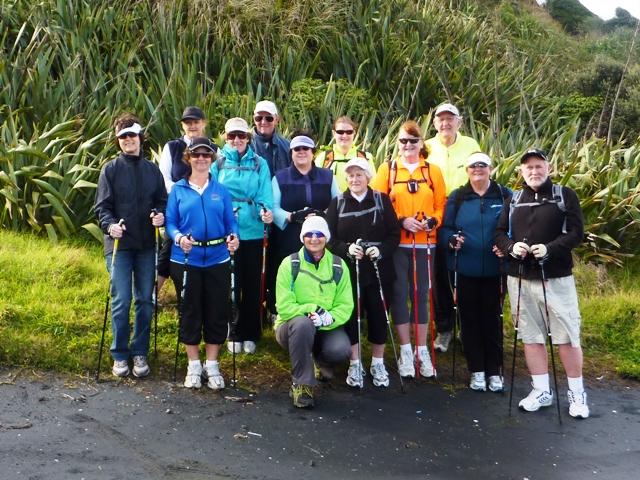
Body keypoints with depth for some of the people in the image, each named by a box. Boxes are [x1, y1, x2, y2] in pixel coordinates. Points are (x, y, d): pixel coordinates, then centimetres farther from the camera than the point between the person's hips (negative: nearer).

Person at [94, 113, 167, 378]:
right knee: (121, 301, -2)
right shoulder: (111, 169, 2)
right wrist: (110, 224, -22)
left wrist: (161, 216, -11)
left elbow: (163, 201, 10)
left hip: (146, 245, 3)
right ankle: (119, 354, 13)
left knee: (145, 301, 7)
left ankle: (140, 353, 20)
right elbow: (102, 206, -3)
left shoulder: (152, 169, 10)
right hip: (119, 244, -3)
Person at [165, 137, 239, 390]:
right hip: (186, 260, -1)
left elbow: (231, 221, 4)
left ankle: (212, 365, 19)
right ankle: (194, 366, 20)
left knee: (216, 312, 5)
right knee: (190, 311, 6)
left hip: (217, 259, 1)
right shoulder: (178, 190, 4)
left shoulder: (221, 190, 7)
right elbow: (170, 222, 0)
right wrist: (179, 238, -20)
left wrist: (233, 237, -16)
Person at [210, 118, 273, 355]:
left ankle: (250, 334, 20)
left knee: (251, 284, 7)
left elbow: (265, 195, -1)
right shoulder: (218, 163, 5)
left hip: (252, 231, 1)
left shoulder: (259, 164, 6)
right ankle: (233, 333, 20)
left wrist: (267, 211, -20)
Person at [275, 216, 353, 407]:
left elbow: (345, 306, -6)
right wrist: (311, 309, -27)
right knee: (302, 323, -38)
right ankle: (301, 383, -19)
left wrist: (329, 318, -26)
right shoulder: (290, 264, -8)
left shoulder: (338, 265, -1)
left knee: (341, 350, -30)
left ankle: (321, 361, 12)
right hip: (293, 326, -2)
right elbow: (284, 307, -12)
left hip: (327, 328, 2)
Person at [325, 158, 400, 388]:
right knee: (351, 316, 2)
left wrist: (381, 250, -18)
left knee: (378, 316, 6)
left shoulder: (381, 200, 4)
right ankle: (355, 365, 17)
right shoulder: (337, 203, 6)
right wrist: (346, 249, -18)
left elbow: (394, 234, 0)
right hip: (348, 270, 0)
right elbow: (330, 238, 1)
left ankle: (378, 364, 21)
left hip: (379, 270, 0)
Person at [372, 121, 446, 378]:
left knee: (421, 295, 6)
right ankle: (406, 352, 13)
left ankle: (422, 351, 17)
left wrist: (432, 221, -13)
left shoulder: (433, 171, 8)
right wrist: (401, 221, -14)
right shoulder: (387, 168, 4)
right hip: (396, 242, -1)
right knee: (400, 294, 1)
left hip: (425, 242, 1)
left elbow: (441, 205, 7)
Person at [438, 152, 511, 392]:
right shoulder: (456, 197, 5)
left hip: (493, 269, -1)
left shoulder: (504, 195, 2)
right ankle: (477, 370, 19)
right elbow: (444, 228, 3)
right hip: (464, 269, 1)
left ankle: (495, 372, 17)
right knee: (469, 319, 7)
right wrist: (451, 240, -18)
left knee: (492, 319, 6)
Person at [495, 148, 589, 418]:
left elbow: (576, 232, -7)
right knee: (531, 336, 8)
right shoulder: (513, 200, 13)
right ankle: (542, 391, 20)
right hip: (520, 279, 4)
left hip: (557, 277, -3)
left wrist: (550, 249, -22)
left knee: (567, 336, 0)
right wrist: (511, 247, -13)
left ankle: (576, 393, 14)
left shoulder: (565, 195, 2)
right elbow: (500, 233, 9)